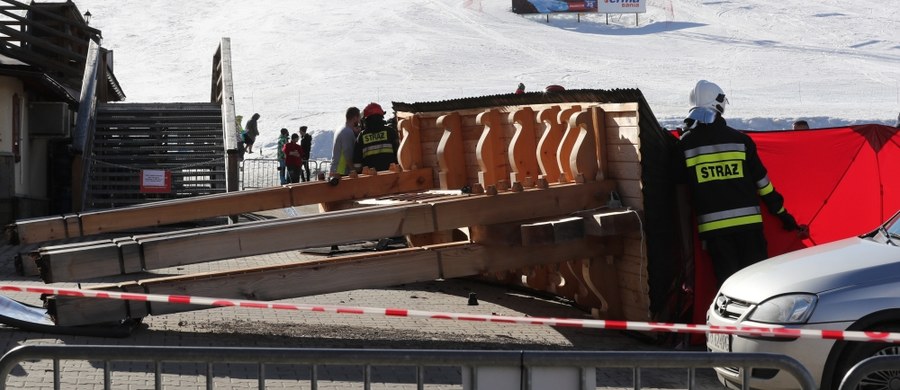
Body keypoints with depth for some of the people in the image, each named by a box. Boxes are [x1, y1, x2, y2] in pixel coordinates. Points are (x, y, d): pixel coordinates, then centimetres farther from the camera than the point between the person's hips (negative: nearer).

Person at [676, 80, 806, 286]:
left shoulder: (685, 144, 0)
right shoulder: (740, 140, 0)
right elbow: (761, 181, 5)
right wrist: (783, 214, 14)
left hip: (712, 226, 0)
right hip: (748, 220, 0)